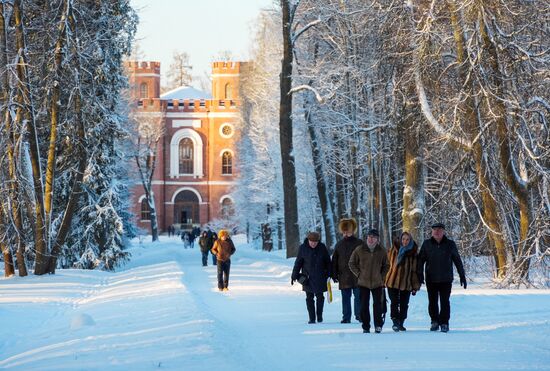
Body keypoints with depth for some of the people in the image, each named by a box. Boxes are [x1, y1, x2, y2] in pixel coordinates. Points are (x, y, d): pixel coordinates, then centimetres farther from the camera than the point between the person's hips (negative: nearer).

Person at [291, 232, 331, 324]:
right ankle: (312, 318, 5)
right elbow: (298, 262, 1)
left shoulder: (322, 247, -1)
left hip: (320, 277, 0)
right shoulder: (303, 248, -4)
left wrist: (329, 274, 6)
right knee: (309, 297, 0)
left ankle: (319, 315, 20)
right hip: (308, 277, 0)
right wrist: (294, 276, 1)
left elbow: (328, 262, 7)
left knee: (320, 296, 2)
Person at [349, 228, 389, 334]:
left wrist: (382, 276, 4)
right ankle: (366, 327, 8)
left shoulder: (382, 251, 0)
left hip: (377, 283, 0)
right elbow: (352, 263, 8)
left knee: (377, 304, -2)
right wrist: (359, 274, 0)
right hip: (363, 283, 0)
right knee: (364, 305, 1)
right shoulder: (359, 250, -3)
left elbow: (386, 266, 15)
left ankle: (378, 325, 8)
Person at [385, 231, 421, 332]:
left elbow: (415, 270, 2)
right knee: (394, 303, -9)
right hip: (393, 281, -1)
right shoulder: (394, 250, 1)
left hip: (407, 283, 1)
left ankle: (401, 323, 19)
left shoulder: (413, 253, 0)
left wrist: (415, 286, 0)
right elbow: (388, 262, 7)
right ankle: (395, 322, -10)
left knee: (404, 304, 7)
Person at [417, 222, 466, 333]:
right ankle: (435, 322, 20)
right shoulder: (427, 244, 3)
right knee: (432, 302, 6)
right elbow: (421, 260, 4)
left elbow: (457, 260, 8)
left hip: (446, 279, -1)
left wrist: (462, 276, 7)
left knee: (445, 302, -3)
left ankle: (444, 323, 4)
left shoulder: (450, 244, 3)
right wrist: (420, 274, -6)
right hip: (431, 279, 1)